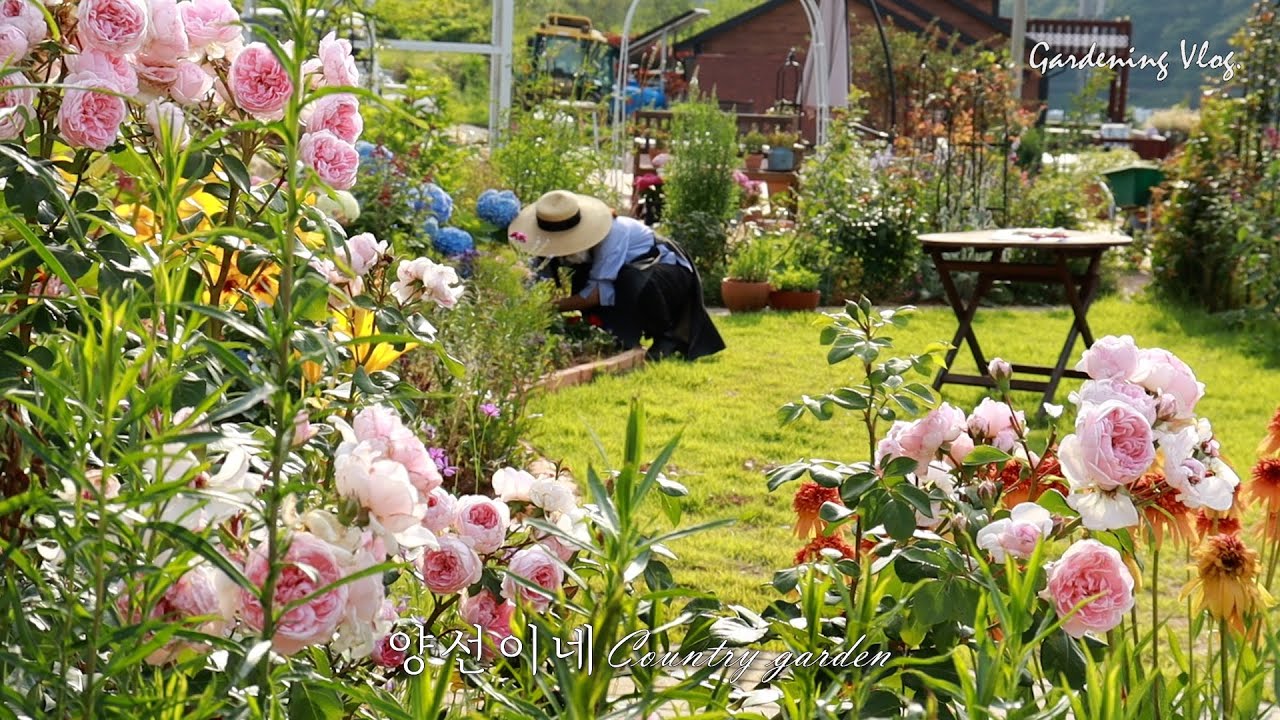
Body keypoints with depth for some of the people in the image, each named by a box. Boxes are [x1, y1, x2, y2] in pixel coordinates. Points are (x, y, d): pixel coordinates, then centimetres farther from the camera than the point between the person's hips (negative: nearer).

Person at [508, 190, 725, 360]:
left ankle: (667, 336, -13)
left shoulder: (612, 233, -37)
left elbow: (600, 290, -41)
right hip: (630, 271, 7)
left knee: (633, 284, -39)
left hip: (667, 268, -7)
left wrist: (553, 306, -46)